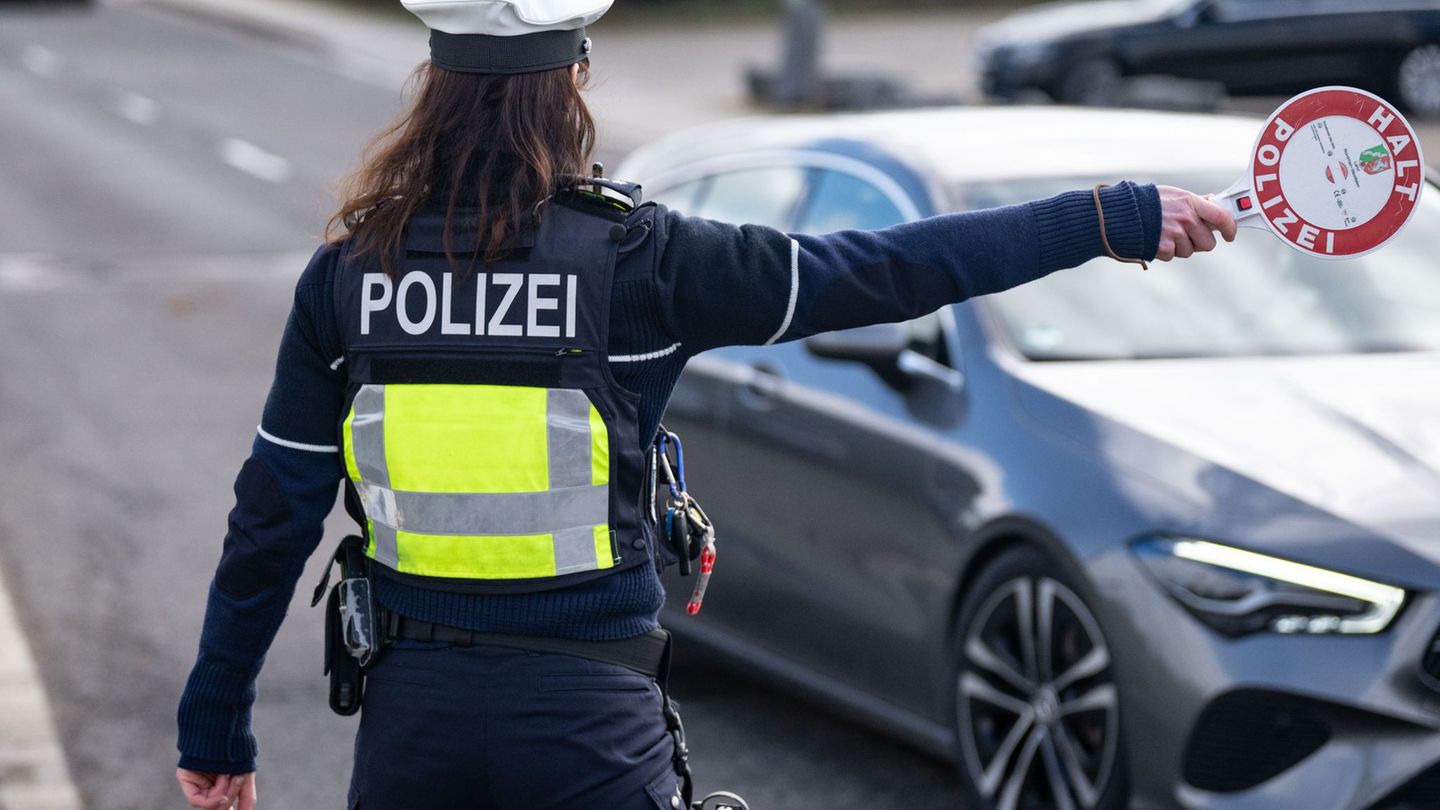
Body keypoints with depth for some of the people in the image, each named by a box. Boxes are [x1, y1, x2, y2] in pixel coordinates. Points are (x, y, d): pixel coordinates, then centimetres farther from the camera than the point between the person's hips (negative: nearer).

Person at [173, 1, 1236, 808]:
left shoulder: (347, 271, -1)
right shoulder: (635, 257, -9)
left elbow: (272, 519, 3)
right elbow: (888, 272, -7)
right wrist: (1116, 219, 1)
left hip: (411, 705, 3)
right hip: (590, 717, -3)